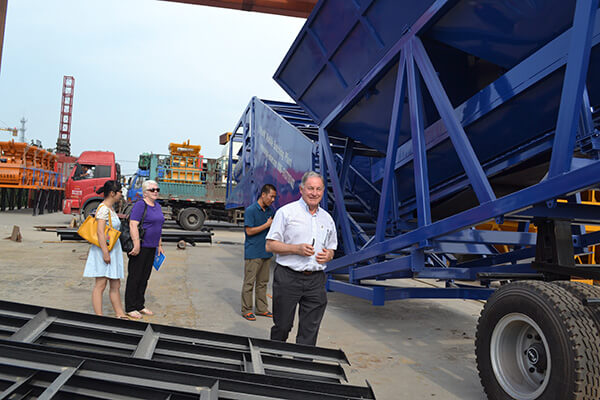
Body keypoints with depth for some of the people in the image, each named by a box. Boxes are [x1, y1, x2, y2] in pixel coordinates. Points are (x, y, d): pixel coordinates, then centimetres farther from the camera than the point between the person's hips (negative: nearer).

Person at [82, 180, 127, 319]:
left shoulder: (110, 208, 14)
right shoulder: (103, 208, -15)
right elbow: (100, 231, -21)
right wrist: (105, 252, -24)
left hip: (113, 250, 10)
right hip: (103, 250, -10)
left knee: (116, 286, 12)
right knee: (100, 285, -5)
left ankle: (120, 315, 18)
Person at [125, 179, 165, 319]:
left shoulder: (157, 206, 14)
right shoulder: (140, 205, -12)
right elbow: (133, 225, -20)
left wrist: (159, 245, 20)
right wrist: (137, 245, -25)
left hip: (151, 247, 8)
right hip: (140, 247, -8)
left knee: (144, 277, 14)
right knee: (134, 277, 0)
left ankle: (140, 305, 25)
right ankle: (130, 308, 10)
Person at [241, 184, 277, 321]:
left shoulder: (271, 210, 12)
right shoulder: (250, 210, -10)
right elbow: (249, 231, -15)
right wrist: (267, 225, -13)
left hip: (266, 252, 7)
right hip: (253, 252, -7)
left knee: (263, 282, 14)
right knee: (249, 282, 0)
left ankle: (262, 308, 23)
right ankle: (246, 310, 9)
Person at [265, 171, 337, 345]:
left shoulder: (327, 219, 13)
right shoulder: (286, 212, -2)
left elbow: (331, 249, 21)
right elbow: (270, 245, -4)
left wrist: (328, 255, -3)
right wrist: (296, 249, -17)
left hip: (316, 281, 4)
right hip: (288, 277, -3)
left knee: (309, 334, 5)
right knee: (282, 326, 8)